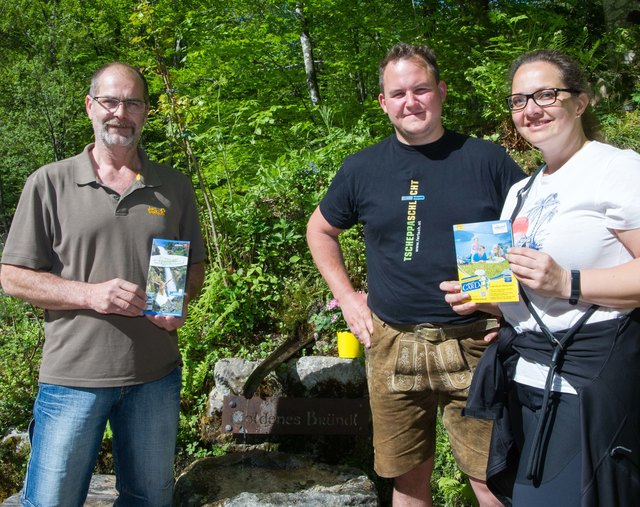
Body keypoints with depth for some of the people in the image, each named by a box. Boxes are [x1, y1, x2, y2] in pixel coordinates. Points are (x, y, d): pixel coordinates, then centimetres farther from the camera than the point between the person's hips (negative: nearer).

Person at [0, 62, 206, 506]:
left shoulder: (174, 186, 6)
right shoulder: (50, 183, -2)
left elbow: (195, 264, 13)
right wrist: (89, 294, -17)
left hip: (156, 376, 3)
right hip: (73, 378, -2)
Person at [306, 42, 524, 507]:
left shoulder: (486, 160, 0)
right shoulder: (362, 169, 5)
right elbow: (320, 230, 19)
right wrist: (347, 297, 9)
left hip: (474, 344, -1)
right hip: (392, 346, 2)